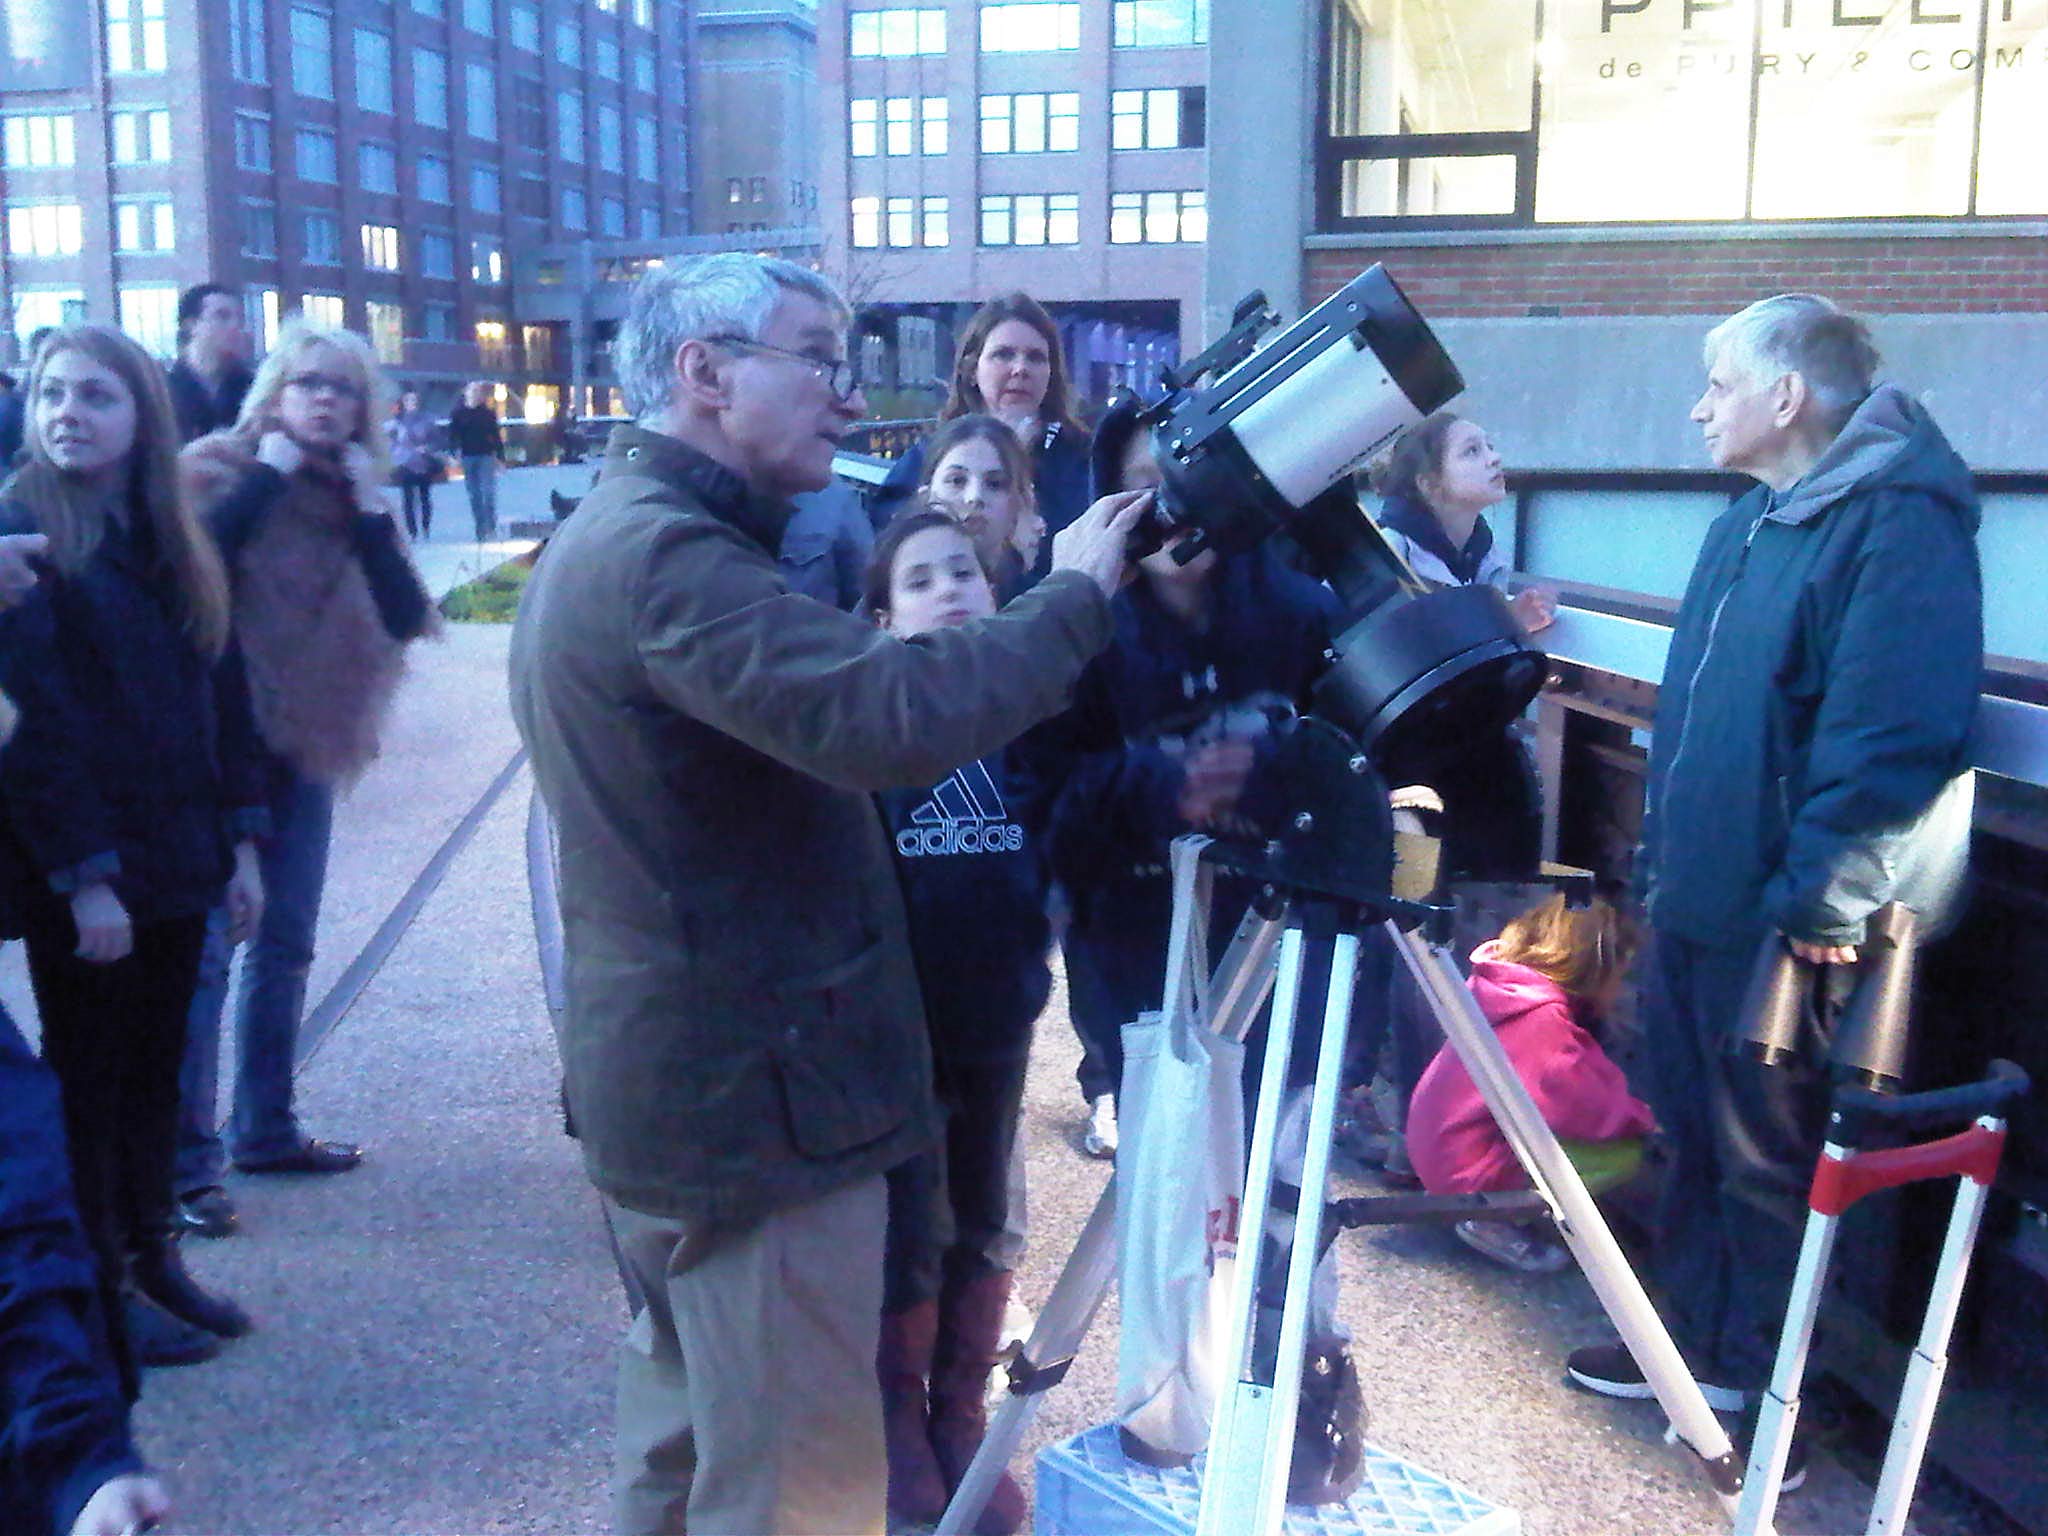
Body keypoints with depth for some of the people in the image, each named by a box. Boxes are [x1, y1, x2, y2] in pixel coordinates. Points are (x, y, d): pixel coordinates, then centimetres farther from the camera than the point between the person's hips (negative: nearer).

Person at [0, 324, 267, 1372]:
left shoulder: (174, 543, 9)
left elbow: (221, 696, 10)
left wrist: (239, 841, 5)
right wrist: (84, 875, -19)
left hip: (176, 858, 6)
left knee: (157, 1065, 15)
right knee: (88, 1076, 7)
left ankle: (155, 1258, 29)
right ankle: (106, 1290, 19)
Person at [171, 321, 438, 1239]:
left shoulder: (351, 495, 9)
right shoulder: (220, 472, -4)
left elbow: (407, 617, -3)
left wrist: (371, 508, -11)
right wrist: (268, 473, -18)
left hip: (304, 748, 6)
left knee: (285, 947, 12)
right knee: (203, 953, -8)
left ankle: (264, 1129, 25)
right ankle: (186, 1160, -3)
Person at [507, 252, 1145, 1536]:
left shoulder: (605, 539, 13)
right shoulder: (666, 553, -20)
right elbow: (888, 718, -33)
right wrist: (1075, 593, -19)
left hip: (674, 1082, 11)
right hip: (753, 1096, -11)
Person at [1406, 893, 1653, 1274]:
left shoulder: (1500, 983, 4)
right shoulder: (1543, 1020, -24)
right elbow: (1594, 1108, -25)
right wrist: (1647, 1116, -7)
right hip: (1469, 1168, -10)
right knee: (1624, 1153, -12)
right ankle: (1496, 1217, -8)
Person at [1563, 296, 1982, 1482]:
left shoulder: (1898, 524, -17)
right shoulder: (1749, 524, 14)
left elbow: (1895, 737, -25)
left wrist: (1822, 897, -24)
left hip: (1780, 929, -9)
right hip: (1695, 906, 9)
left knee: (1767, 1160, 6)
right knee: (1696, 1136, 19)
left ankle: (1756, 1378, 23)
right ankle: (1698, 1340, 35)